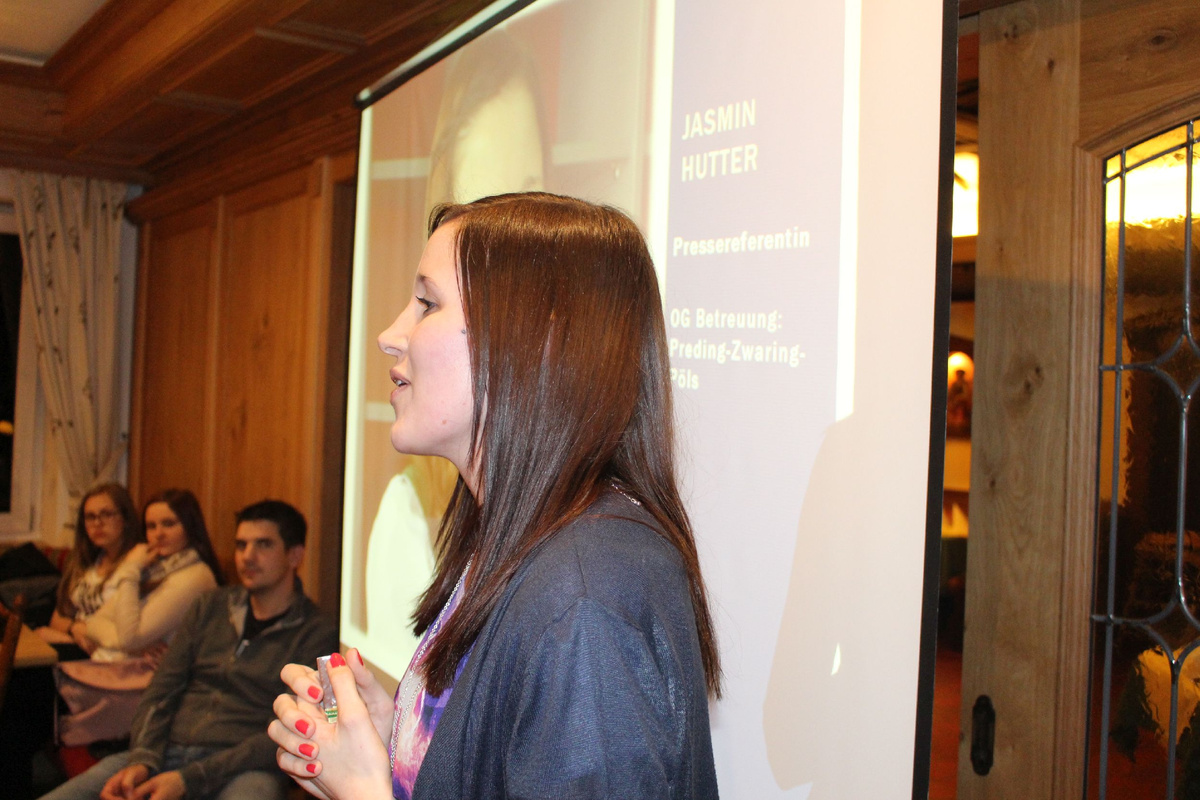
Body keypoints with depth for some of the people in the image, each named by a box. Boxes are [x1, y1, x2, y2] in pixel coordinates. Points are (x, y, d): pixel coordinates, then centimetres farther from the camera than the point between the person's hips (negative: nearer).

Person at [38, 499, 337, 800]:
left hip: (240, 769, -5)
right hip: (168, 752, 5)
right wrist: (142, 760, -5)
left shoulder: (316, 636, 0)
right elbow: (161, 691, 14)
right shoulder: (210, 606, 18)